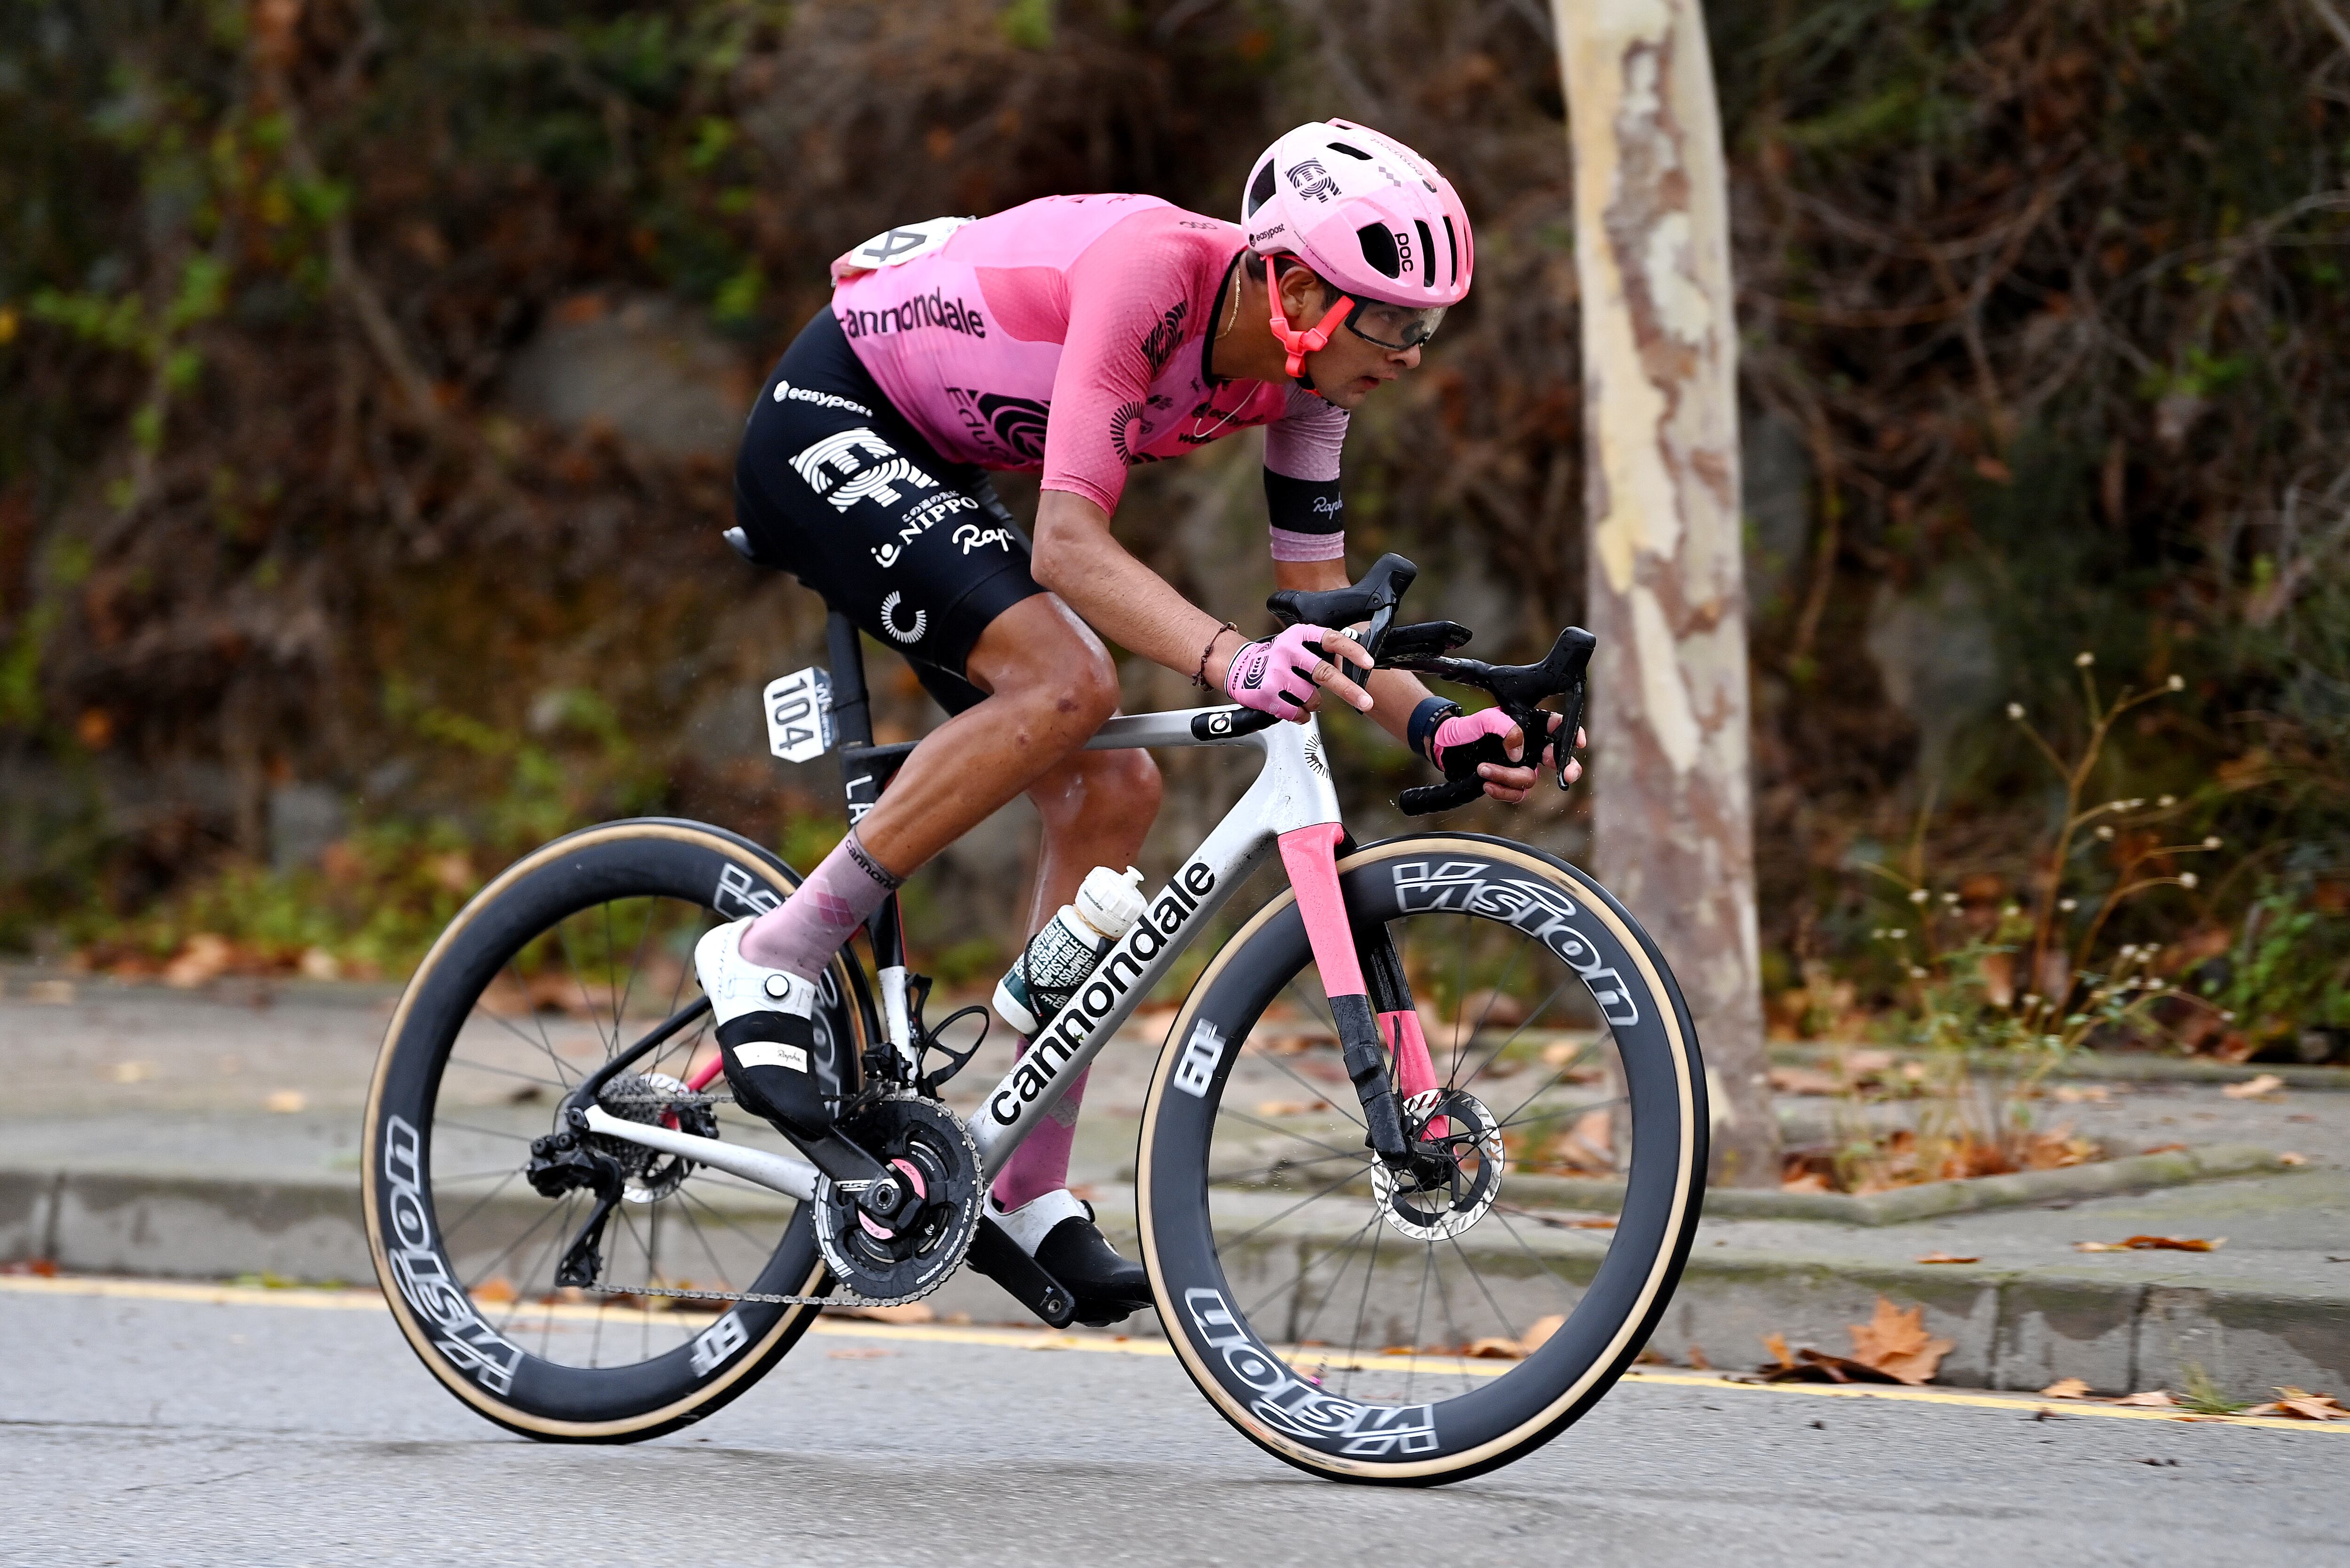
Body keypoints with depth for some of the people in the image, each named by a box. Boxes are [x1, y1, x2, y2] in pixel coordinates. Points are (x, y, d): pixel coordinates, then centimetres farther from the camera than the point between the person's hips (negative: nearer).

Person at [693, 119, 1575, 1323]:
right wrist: (1230, 662, -54)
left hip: (929, 475, 9)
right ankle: (771, 961, -20)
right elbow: (1068, 540, -39)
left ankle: (1028, 1191, 2)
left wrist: (1431, 724, -19)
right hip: (824, 425, -9)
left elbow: (1319, 599, 0)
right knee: (1064, 682, -29)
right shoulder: (1151, 273, -32)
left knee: (1111, 793, -3)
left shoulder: (1303, 376, -7)